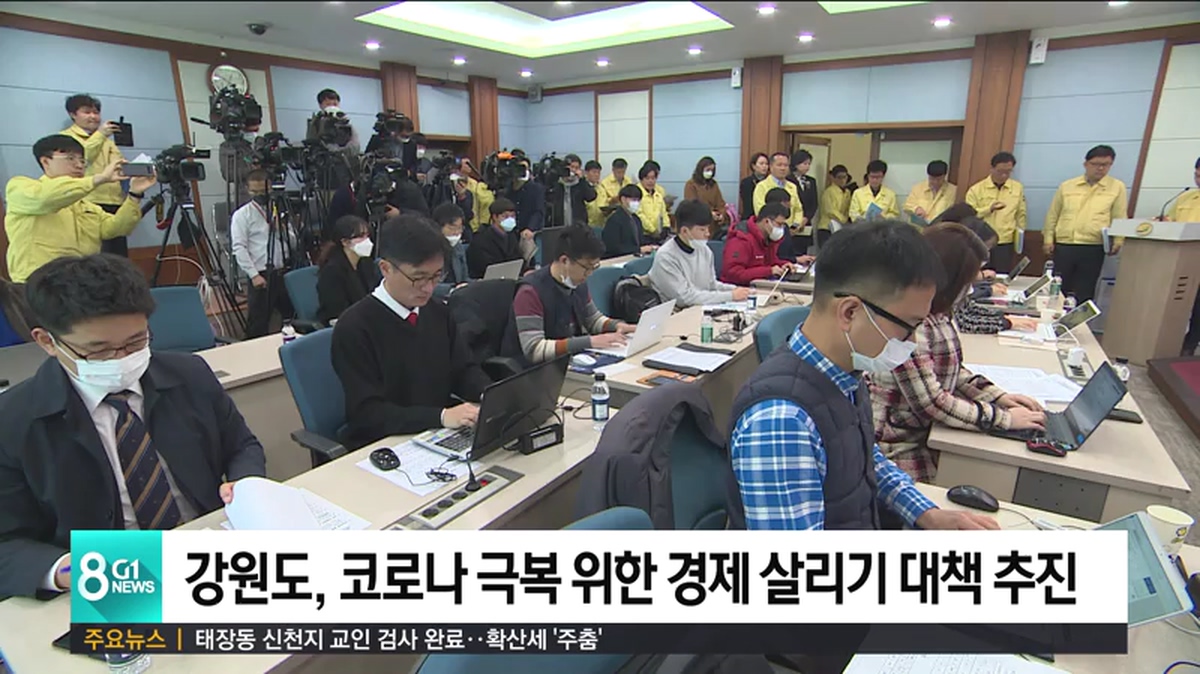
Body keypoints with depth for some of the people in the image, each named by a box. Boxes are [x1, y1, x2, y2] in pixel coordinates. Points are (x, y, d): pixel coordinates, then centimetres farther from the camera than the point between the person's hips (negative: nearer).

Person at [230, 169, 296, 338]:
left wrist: (282, 229, -8)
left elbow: (294, 243, 12)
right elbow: (239, 248, -8)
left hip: (285, 272, 4)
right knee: (258, 326, 0)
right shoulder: (241, 215, 0)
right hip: (261, 275, -4)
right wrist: (254, 275, -16)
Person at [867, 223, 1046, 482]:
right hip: (897, 449, -8)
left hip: (925, 435, 8)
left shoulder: (935, 314, 2)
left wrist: (997, 396, 2)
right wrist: (1004, 418, -14)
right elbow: (930, 402, -23)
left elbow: (950, 369, 15)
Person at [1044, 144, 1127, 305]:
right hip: (1063, 246, 1)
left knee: (1083, 293, 3)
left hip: (1093, 248, -1)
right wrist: (1048, 239, 5)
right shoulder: (1067, 186, 8)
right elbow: (1052, 215, 11)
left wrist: (1118, 241, -8)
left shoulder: (1117, 187, 5)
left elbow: (1120, 218, 3)